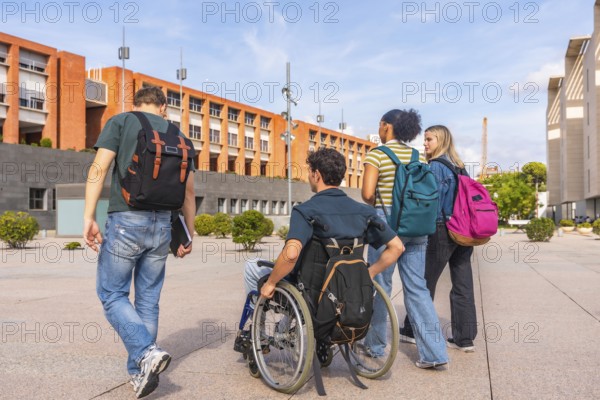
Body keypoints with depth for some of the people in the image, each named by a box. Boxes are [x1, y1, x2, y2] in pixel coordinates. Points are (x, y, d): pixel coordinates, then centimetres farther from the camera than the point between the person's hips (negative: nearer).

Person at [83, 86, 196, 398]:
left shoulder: (120, 121, 5)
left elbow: (99, 167, -9)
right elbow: (189, 191, 14)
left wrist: (89, 216, -10)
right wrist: (188, 234, 19)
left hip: (126, 220, -4)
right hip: (162, 224, 4)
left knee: (112, 294, 7)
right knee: (148, 300, 12)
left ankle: (147, 353, -11)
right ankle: (139, 372, 20)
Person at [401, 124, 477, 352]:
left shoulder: (436, 166, -8)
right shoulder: (459, 166, 16)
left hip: (443, 230, -7)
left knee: (426, 282, 4)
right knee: (463, 285, 7)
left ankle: (414, 331, 16)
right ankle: (465, 338, 11)